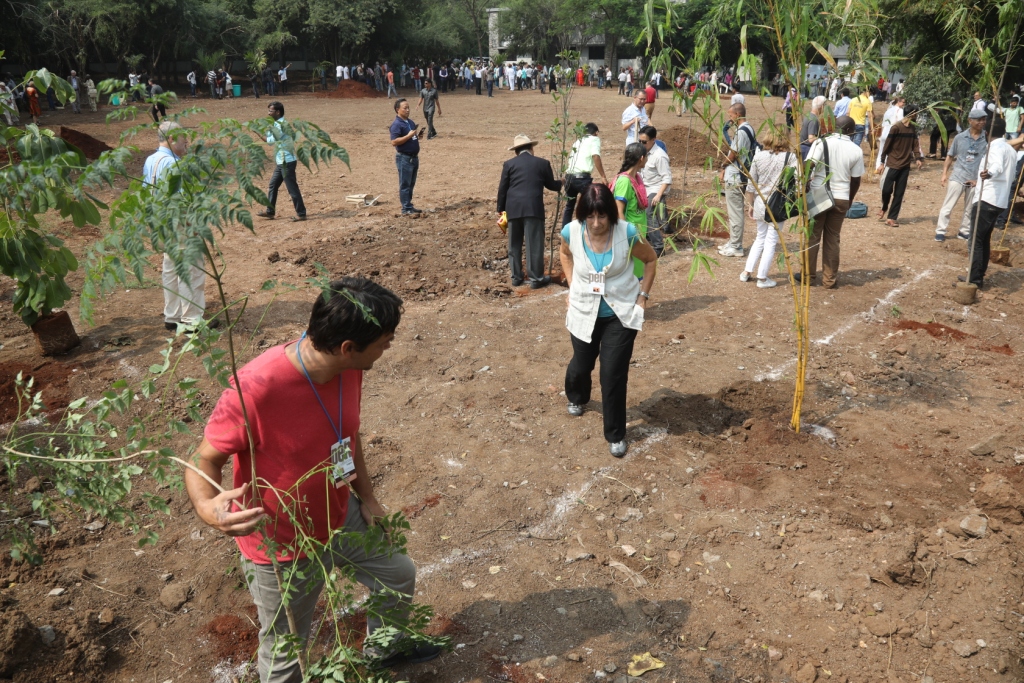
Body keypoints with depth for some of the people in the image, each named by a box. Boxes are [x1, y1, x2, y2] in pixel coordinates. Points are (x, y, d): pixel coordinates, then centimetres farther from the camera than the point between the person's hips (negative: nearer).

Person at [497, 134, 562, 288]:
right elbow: (551, 185, 17)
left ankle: (516, 277, 19)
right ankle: (536, 278, 4)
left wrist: (501, 209, 16)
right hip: (533, 209, -2)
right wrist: (561, 183, 39)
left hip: (513, 209, 2)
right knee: (534, 244, 2)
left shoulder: (509, 164, 8)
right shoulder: (543, 163, 7)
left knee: (514, 244, 13)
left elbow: (502, 189, 6)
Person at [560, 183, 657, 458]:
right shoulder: (571, 232, -16)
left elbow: (650, 259, -1)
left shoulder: (627, 233, -20)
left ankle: (616, 434, 13)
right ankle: (576, 398, 55)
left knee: (614, 373, -5)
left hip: (621, 313, -2)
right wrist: (572, 286, 4)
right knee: (581, 365, 18)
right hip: (584, 312, 2)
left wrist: (643, 295, -5)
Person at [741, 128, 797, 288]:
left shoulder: (758, 156, 0)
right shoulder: (789, 157, -9)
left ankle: (747, 272, 21)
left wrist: (752, 205, 13)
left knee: (760, 238, 21)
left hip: (760, 203, 4)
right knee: (771, 241, 6)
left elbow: (751, 185, 3)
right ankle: (762, 278, 11)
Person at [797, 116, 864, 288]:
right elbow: (856, 180, 6)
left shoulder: (822, 142, -8)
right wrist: (850, 200, 21)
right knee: (832, 239, 11)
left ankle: (808, 275, 17)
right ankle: (829, 280, 15)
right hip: (841, 199, 2)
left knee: (812, 236, 10)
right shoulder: (856, 150, 0)